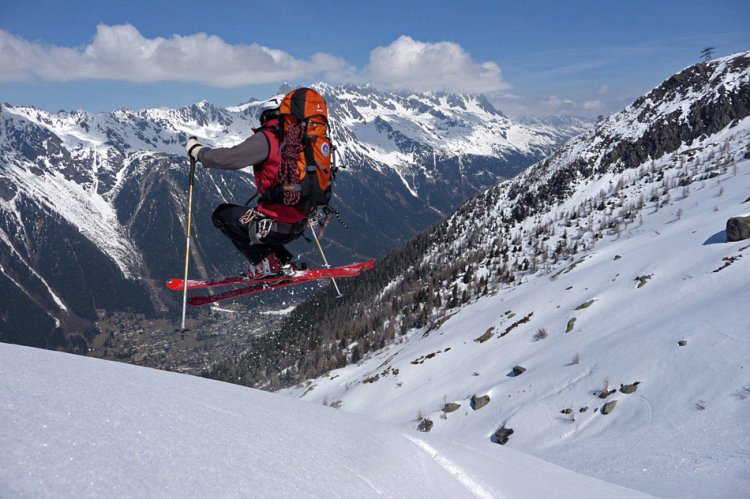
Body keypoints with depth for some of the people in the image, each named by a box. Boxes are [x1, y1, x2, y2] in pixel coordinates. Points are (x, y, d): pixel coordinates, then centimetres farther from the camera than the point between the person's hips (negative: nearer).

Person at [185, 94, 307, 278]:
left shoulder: (267, 139, -11)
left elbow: (230, 158, -17)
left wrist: (197, 150, -2)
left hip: (275, 224, -7)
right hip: (299, 226, 7)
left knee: (221, 214, 15)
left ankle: (265, 262, 3)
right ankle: (283, 262, 15)